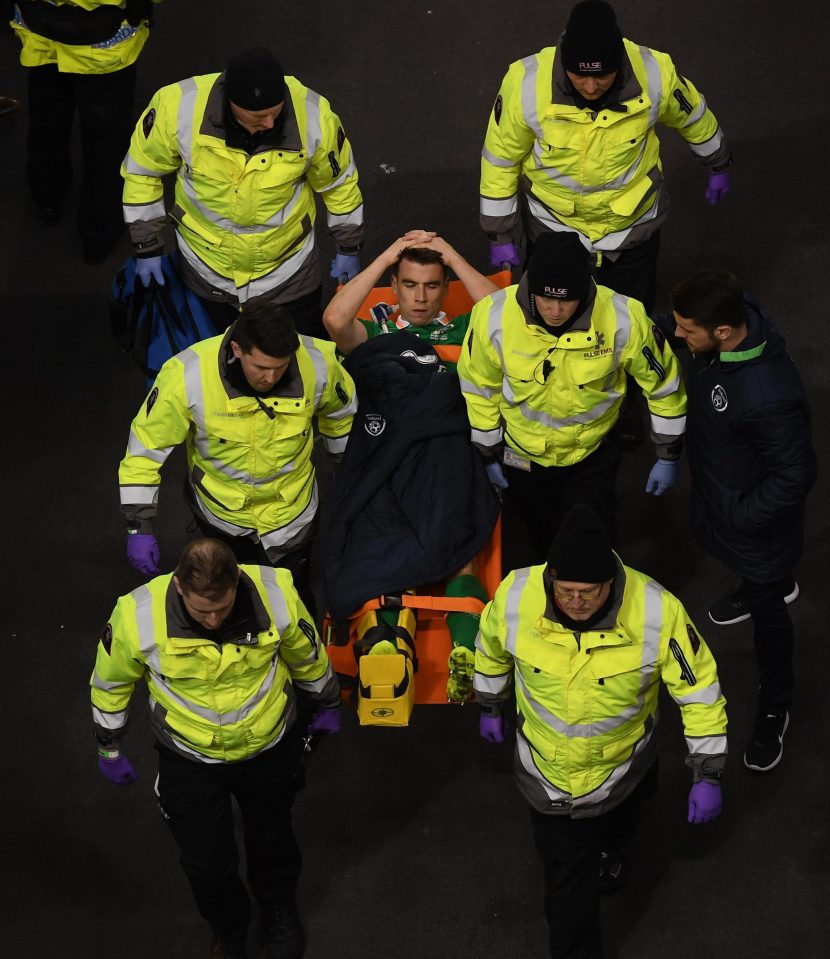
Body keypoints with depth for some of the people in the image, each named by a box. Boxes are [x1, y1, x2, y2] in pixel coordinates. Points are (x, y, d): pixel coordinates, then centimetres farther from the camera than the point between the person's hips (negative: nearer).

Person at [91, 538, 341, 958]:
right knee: (206, 862, 14)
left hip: (269, 748, 1)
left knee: (271, 837, 27)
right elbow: (110, 681, -10)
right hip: (189, 761, -1)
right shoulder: (138, 617, -32)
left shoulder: (275, 595, -29)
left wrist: (327, 704, 12)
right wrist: (109, 750, 3)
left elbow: (307, 653, -5)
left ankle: (278, 905, 60)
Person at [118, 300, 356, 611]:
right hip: (220, 511, 0)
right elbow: (146, 447, -20)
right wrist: (139, 527, -18)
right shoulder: (187, 376, -33)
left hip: (291, 513, 0)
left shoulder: (318, 364, -27)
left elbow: (343, 416, -2)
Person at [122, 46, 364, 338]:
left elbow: (339, 181, -6)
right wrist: (148, 247, -5)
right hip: (207, 267, 0)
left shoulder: (313, 116, -28)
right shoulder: (177, 107, -31)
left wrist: (348, 248, 7)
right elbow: (141, 170, -11)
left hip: (287, 268, 0)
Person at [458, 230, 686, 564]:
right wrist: (490, 454, 0)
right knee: (540, 536, 26)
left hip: (593, 452, -1)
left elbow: (662, 382, -13)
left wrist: (668, 456, -4)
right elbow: (479, 386, -10)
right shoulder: (493, 318, -31)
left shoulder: (624, 320, -32)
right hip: (522, 454, 1)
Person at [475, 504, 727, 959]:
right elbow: (491, 649, -5)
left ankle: (611, 851, 72)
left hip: (624, 764, 1)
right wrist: (490, 707, 12)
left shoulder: (659, 612, -36)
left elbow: (699, 687, -20)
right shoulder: (514, 597, -31)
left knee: (618, 820, 35)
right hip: (549, 767, -1)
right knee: (568, 887, 10)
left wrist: (708, 775, -15)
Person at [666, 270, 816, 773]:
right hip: (716, 483, 7)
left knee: (767, 610, 17)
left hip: (756, 511, -7)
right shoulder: (735, 312, -24)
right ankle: (774, 583, 71)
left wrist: (742, 517, -21)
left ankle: (775, 708, 41)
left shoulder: (769, 396, -45)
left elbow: (797, 474, -31)